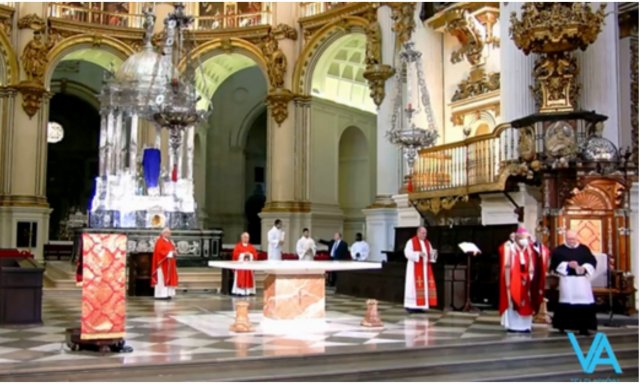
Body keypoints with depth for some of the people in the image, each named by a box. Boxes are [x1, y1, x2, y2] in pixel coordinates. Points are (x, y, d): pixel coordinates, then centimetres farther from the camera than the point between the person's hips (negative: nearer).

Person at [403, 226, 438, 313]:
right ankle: (411, 306, -6)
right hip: (415, 268, -6)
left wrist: (433, 253, -10)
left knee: (425, 285, 1)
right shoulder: (411, 241, -5)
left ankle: (419, 306, 5)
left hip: (425, 268, 6)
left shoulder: (427, 242, 14)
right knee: (414, 286, -9)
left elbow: (431, 254, 13)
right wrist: (418, 254, -24)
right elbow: (407, 253, -14)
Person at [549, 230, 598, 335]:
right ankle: (562, 327, 1)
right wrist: (567, 265, -18)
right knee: (566, 304, -5)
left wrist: (584, 268, -14)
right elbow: (555, 263, -7)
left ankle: (583, 327, 5)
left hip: (582, 280, 3)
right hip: (567, 281, -3)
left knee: (585, 304, -2)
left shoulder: (584, 249, 11)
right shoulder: (559, 250, 3)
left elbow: (592, 261, 4)